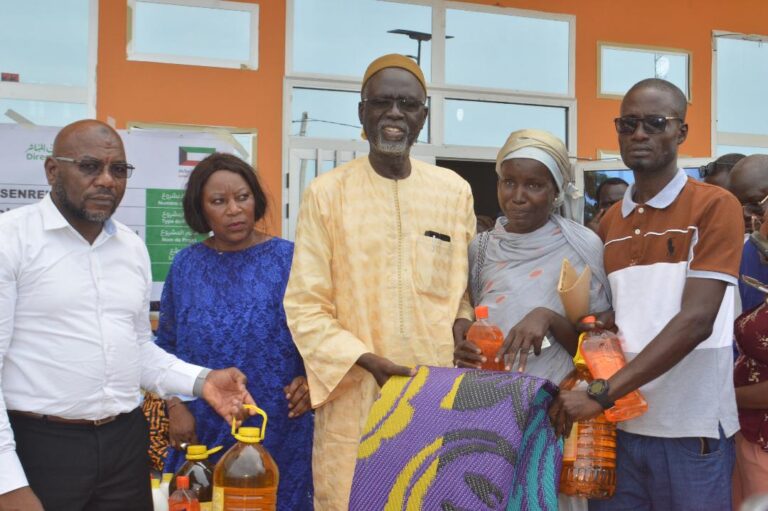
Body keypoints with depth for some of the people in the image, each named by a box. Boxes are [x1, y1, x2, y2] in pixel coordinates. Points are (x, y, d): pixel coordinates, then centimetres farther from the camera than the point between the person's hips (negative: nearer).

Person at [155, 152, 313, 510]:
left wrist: (309, 381, -18)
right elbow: (166, 345, 8)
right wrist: (175, 406, -2)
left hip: (277, 430, -2)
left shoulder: (287, 258, -3)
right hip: (202, 431, 2)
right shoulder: (186, 265, 4)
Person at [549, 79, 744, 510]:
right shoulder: (609, 223, 12)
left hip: (689, 429, -5)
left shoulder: (715, 207, -6)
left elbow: (697, 320, -16)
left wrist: (602, 394, -21)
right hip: (619, 424, 5)